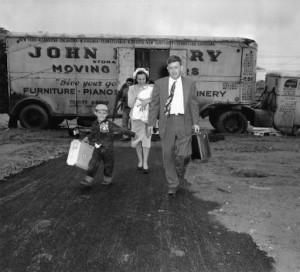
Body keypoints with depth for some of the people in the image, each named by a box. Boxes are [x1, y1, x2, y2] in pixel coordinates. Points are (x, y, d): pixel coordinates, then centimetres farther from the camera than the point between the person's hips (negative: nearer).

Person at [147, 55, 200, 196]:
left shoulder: (190, 84, 9)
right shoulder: (159, 83, 7)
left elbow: (193, 104, 10)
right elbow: (154, 104, 6)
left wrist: (195, 122, 2)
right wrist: (151, 123, 1)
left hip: (184, 122, 0)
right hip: (167, 122, 0)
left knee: (183, 155, -8)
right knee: (168, 155, 2)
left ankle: (180, 175, 25)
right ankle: (172, 185, 16)